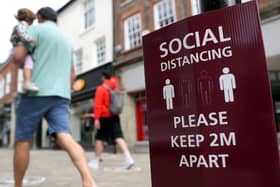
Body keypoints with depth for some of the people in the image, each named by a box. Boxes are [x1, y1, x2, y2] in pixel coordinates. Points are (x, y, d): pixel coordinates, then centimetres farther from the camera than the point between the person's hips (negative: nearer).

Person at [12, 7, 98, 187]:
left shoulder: (36, 29, 6)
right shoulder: (66, 40, 27)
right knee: (65, 138, -13)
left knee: (22, 140, 9)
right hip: (61, 96, 5)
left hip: (36, 92, -4)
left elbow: (18, 56, -6)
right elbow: (72, 75, 27)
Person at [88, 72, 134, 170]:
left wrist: (96, 118, -15)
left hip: (104, 117, -5)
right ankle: (128, 158, -17)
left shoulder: (101, 88, -7)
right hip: (115, 116, 5)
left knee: (99, 138, 7)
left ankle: (96, 161, 16)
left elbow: (98, 105, -13)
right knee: (118, 137, -3)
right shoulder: (115, 87, 12)